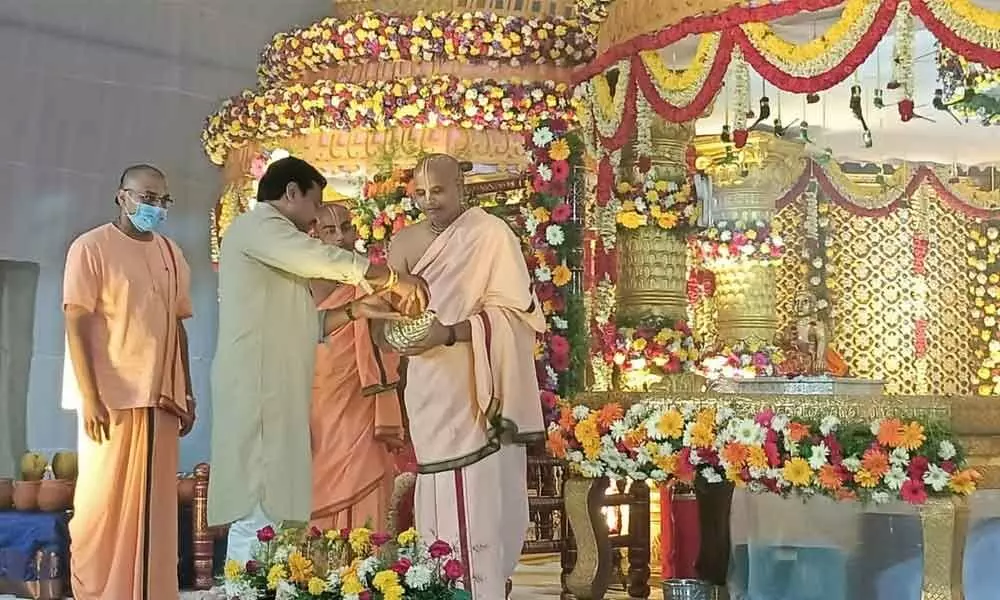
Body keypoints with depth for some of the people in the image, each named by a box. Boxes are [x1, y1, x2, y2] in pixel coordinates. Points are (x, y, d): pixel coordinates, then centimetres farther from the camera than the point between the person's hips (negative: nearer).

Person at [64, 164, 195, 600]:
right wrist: (90, 397, -15)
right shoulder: (91, 248, -4)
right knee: (104, 500, -1)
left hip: (162, 398, 5)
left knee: (155, 501, 6)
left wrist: (187, 394, 13)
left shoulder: (171, 254, 14)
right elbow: (77, 324, -9)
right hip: (114, 397, -5)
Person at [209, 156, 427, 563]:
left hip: (276, 389, 10)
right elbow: (325, 261, -14)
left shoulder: (272, 238, 28)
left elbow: (305, 326, 23)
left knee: (269, 507, 5)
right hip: (256, 386, -10)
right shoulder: (256, 225, -2)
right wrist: (393, 279, -7)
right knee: (259, 509, -13)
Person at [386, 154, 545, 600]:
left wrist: (450, 333, -23)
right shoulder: (404, 242, 10)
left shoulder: (492, 234, -6)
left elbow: (512, 312, -12)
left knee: (480, 497, -6)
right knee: (437, 497, 7)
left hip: (478, 393, -5)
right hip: (428, 395, 5)